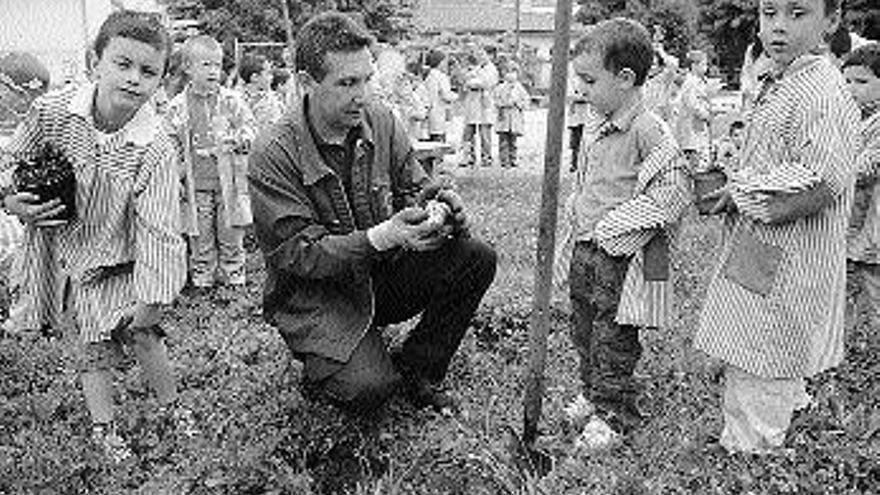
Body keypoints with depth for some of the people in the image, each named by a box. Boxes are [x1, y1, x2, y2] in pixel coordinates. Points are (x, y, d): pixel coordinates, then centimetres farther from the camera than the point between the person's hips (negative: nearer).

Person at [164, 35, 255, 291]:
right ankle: (202, 279, 20)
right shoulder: (177, 107, 2)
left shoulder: (232, 101, 1)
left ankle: (234, 276, 21)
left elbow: (249, 128, 3)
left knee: (231, 233, 7)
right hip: (196, 185, 0)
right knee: (200, 236, 7)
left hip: (229, 181, 0)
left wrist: (238, 140, -19)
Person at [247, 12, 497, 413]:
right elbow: (300, 255, -21)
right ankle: (322, 369, 12)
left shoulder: (380, 121, -3)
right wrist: (383, 236, -35)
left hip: (383, 274, 5)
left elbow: (412, 188, 7)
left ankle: (415, 368, 3)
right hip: (314, 294, -5)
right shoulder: (273, 156, -19)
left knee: (476, 258, -15)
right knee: (368, 389, -26)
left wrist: (438, 205, -19)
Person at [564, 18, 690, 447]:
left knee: (613, 340, 2)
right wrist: (581, 222, 12)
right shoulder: (603, 130, 10)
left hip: (621, 257, -9)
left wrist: (614, 228, -21)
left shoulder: (648, 131, -17)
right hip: (586, 250, 9)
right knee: (583, 331, 18)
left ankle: (615, 415, 17)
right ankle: (593, 394, 36)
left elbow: (674, 191, -22)